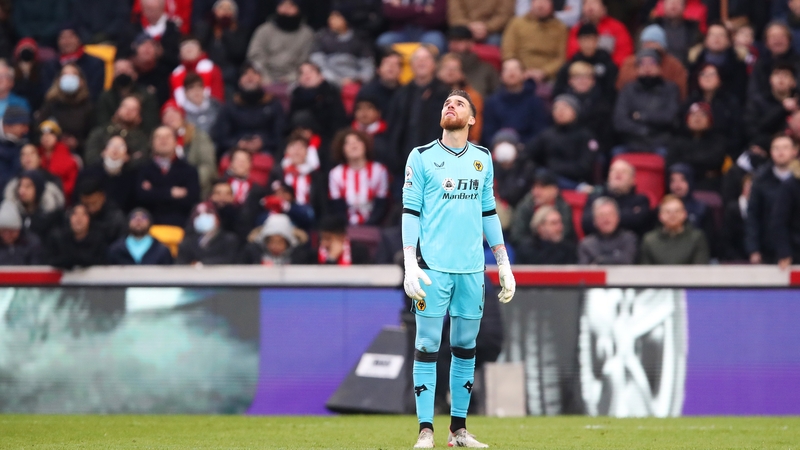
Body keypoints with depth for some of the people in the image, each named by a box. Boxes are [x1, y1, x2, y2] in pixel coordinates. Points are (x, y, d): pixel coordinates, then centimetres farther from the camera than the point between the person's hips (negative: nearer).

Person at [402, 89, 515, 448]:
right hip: (433, 266, -4)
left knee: (466, 346, 6)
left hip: (471, 268, 4)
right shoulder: (422, 157, 2)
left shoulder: (482, 159, 13)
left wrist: (504, 264, 14)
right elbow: (410, 212, -1)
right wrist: (410, 266, -10)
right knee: (427, 346, -5)